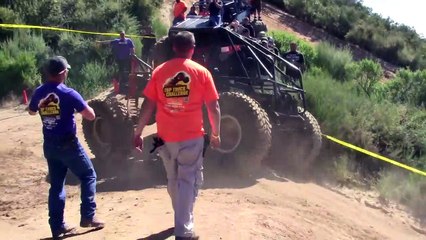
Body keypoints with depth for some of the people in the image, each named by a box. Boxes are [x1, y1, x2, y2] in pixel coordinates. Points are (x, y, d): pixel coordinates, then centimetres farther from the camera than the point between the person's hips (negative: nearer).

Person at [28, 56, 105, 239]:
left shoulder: (39, 93, 1)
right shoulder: (69, 94, -17)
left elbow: (31, 112, 22)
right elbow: (91, 116, -13)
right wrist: (80, 104, 4)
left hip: (49, 146, 6)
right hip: (68, 145, -6)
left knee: (56, 185, 13)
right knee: (88, 176, 12)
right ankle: (87, 216, 7)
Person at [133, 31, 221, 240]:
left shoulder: (159, 71, 2)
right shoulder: (201, 72, -4)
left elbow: (147, 106, 1)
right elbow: (214, 108, -3)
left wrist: (138, 133, 8)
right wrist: (216, 133, 9)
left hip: (165, 137, 3)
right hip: (192, 137, -3)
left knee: (173, 180, 19)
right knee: (188, 181, 2)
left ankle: (182, 219, 35)